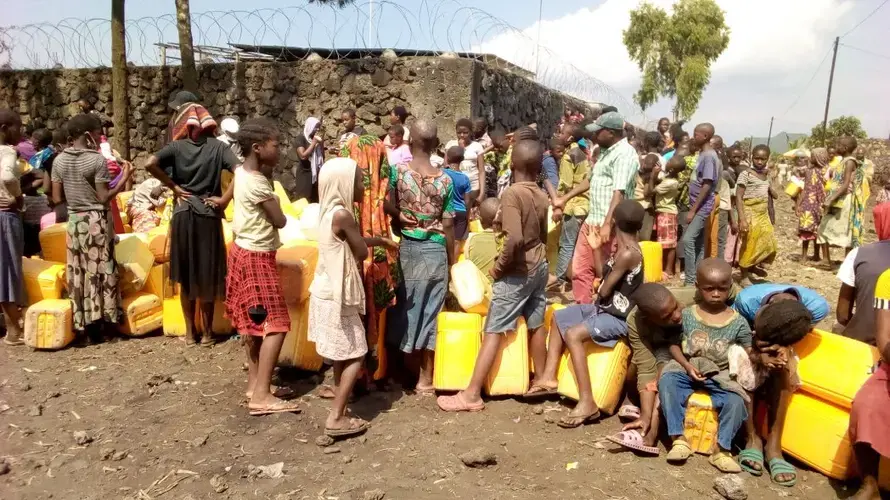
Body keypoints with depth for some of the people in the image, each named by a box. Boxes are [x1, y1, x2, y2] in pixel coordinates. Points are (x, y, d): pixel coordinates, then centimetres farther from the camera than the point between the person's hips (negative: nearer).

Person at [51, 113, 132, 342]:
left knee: (79, 272, 9)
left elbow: (57, 198, 4)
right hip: (97, 221, -5)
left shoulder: (59, 160, 3)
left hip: (74, 220, 5)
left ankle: (86, 324, 14)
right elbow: (104, 198, -14)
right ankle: (105, 320, 9)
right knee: (101, 270, 4)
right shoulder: (97, 160, -13)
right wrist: (124, 178, -7)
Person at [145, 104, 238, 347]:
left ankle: (190, 332, 18)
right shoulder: (218, 147, -2)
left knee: (186, 276, 11)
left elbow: (150, 164, -16)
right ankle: (207, 332, 17)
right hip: (209, 216, 0)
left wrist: (173, 186, -5)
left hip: (183, 216, 0)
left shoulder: (177, 146, -1)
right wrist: (224, 199, -10)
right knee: (208, 275, 9)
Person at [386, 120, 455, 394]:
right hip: (435, 251, 0)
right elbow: (448, 226, -3)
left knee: (405, 307, 13)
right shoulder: (445, 180, -5)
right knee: (430, 310, 9)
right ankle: (425, 378, 17)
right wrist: (452, 261, 7)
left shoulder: (397, 171, -7)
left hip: (407, 248, 0)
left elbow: (389, 208, -7)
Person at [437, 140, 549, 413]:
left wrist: (500, 265, -17)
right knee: (536, 325, 18)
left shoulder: (512, 193, -19)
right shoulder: (541, 196, 4)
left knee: (493, 331, -5)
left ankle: (472, 394, -3)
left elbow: (515, 238, -29)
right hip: (539, 266, 8)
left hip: (517, 271, -8)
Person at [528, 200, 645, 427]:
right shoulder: (623, 247, 7)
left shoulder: (627, 254, -24)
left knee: (573, 334, -31)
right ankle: (549, 377, 15)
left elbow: (605, 290, -20)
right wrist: (595, 248, 18)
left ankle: (587, 403, -29)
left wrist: (597, 292, 1)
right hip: (606, 308, 11)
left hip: (619, 318, -11)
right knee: (559, 317, 17)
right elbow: (604, 273, 19)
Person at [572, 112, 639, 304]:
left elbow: (619, 192, -23)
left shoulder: (625, 154, -14)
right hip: (591, 221, 9)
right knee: (580, 270, 12)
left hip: (609, 225, -9)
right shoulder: (605, 151, 16)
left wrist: (607, 224, -29)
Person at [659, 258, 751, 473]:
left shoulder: (738, 322, -2)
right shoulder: (687, 315, -1)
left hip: (722, 375, 0)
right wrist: (687, 365, -13)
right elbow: (674, 344, 3)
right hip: (688, 370, 0)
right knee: (666, 380, -28)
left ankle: (722, 450, -11)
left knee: (736, 400, -28)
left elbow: (748, 353, 2)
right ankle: (678, 439, -21)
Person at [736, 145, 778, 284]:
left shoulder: (766, 176, 11)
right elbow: (738, 197, -17)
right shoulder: (745, 174, -10)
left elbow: (773, 195, 24)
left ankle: (753, 266, 30)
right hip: (750, 215, -7)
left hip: (764, 215, 7)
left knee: (770, 245, 7)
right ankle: (744, 277, 10)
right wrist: (742, 219, -25)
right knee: (749, 245, -2)